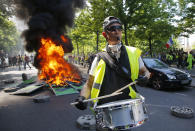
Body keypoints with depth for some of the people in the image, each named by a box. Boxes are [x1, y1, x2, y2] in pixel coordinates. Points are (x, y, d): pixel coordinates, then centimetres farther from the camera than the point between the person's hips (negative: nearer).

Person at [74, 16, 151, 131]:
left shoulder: (133, 53, 6)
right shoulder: (100, 58, 3)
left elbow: (144, 71, 18)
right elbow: (89, 84, 6)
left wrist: (145, 77, -5)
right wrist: (82, 97, -12)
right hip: (104, 108, 0)